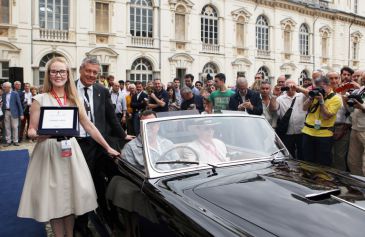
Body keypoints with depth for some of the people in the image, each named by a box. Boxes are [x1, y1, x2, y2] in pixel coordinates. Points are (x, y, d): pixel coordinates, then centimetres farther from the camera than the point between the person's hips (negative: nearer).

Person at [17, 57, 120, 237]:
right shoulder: (40, 99, -2)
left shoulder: (74, 100, 8)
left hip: (70, 151, 3)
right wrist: (38, 134, -25)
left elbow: (89, 126, 8)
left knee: (71, 195, 9)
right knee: (54, 197, 5)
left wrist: (108, 148, 7)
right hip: (48, 152, -3)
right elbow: (31, 130, -2)